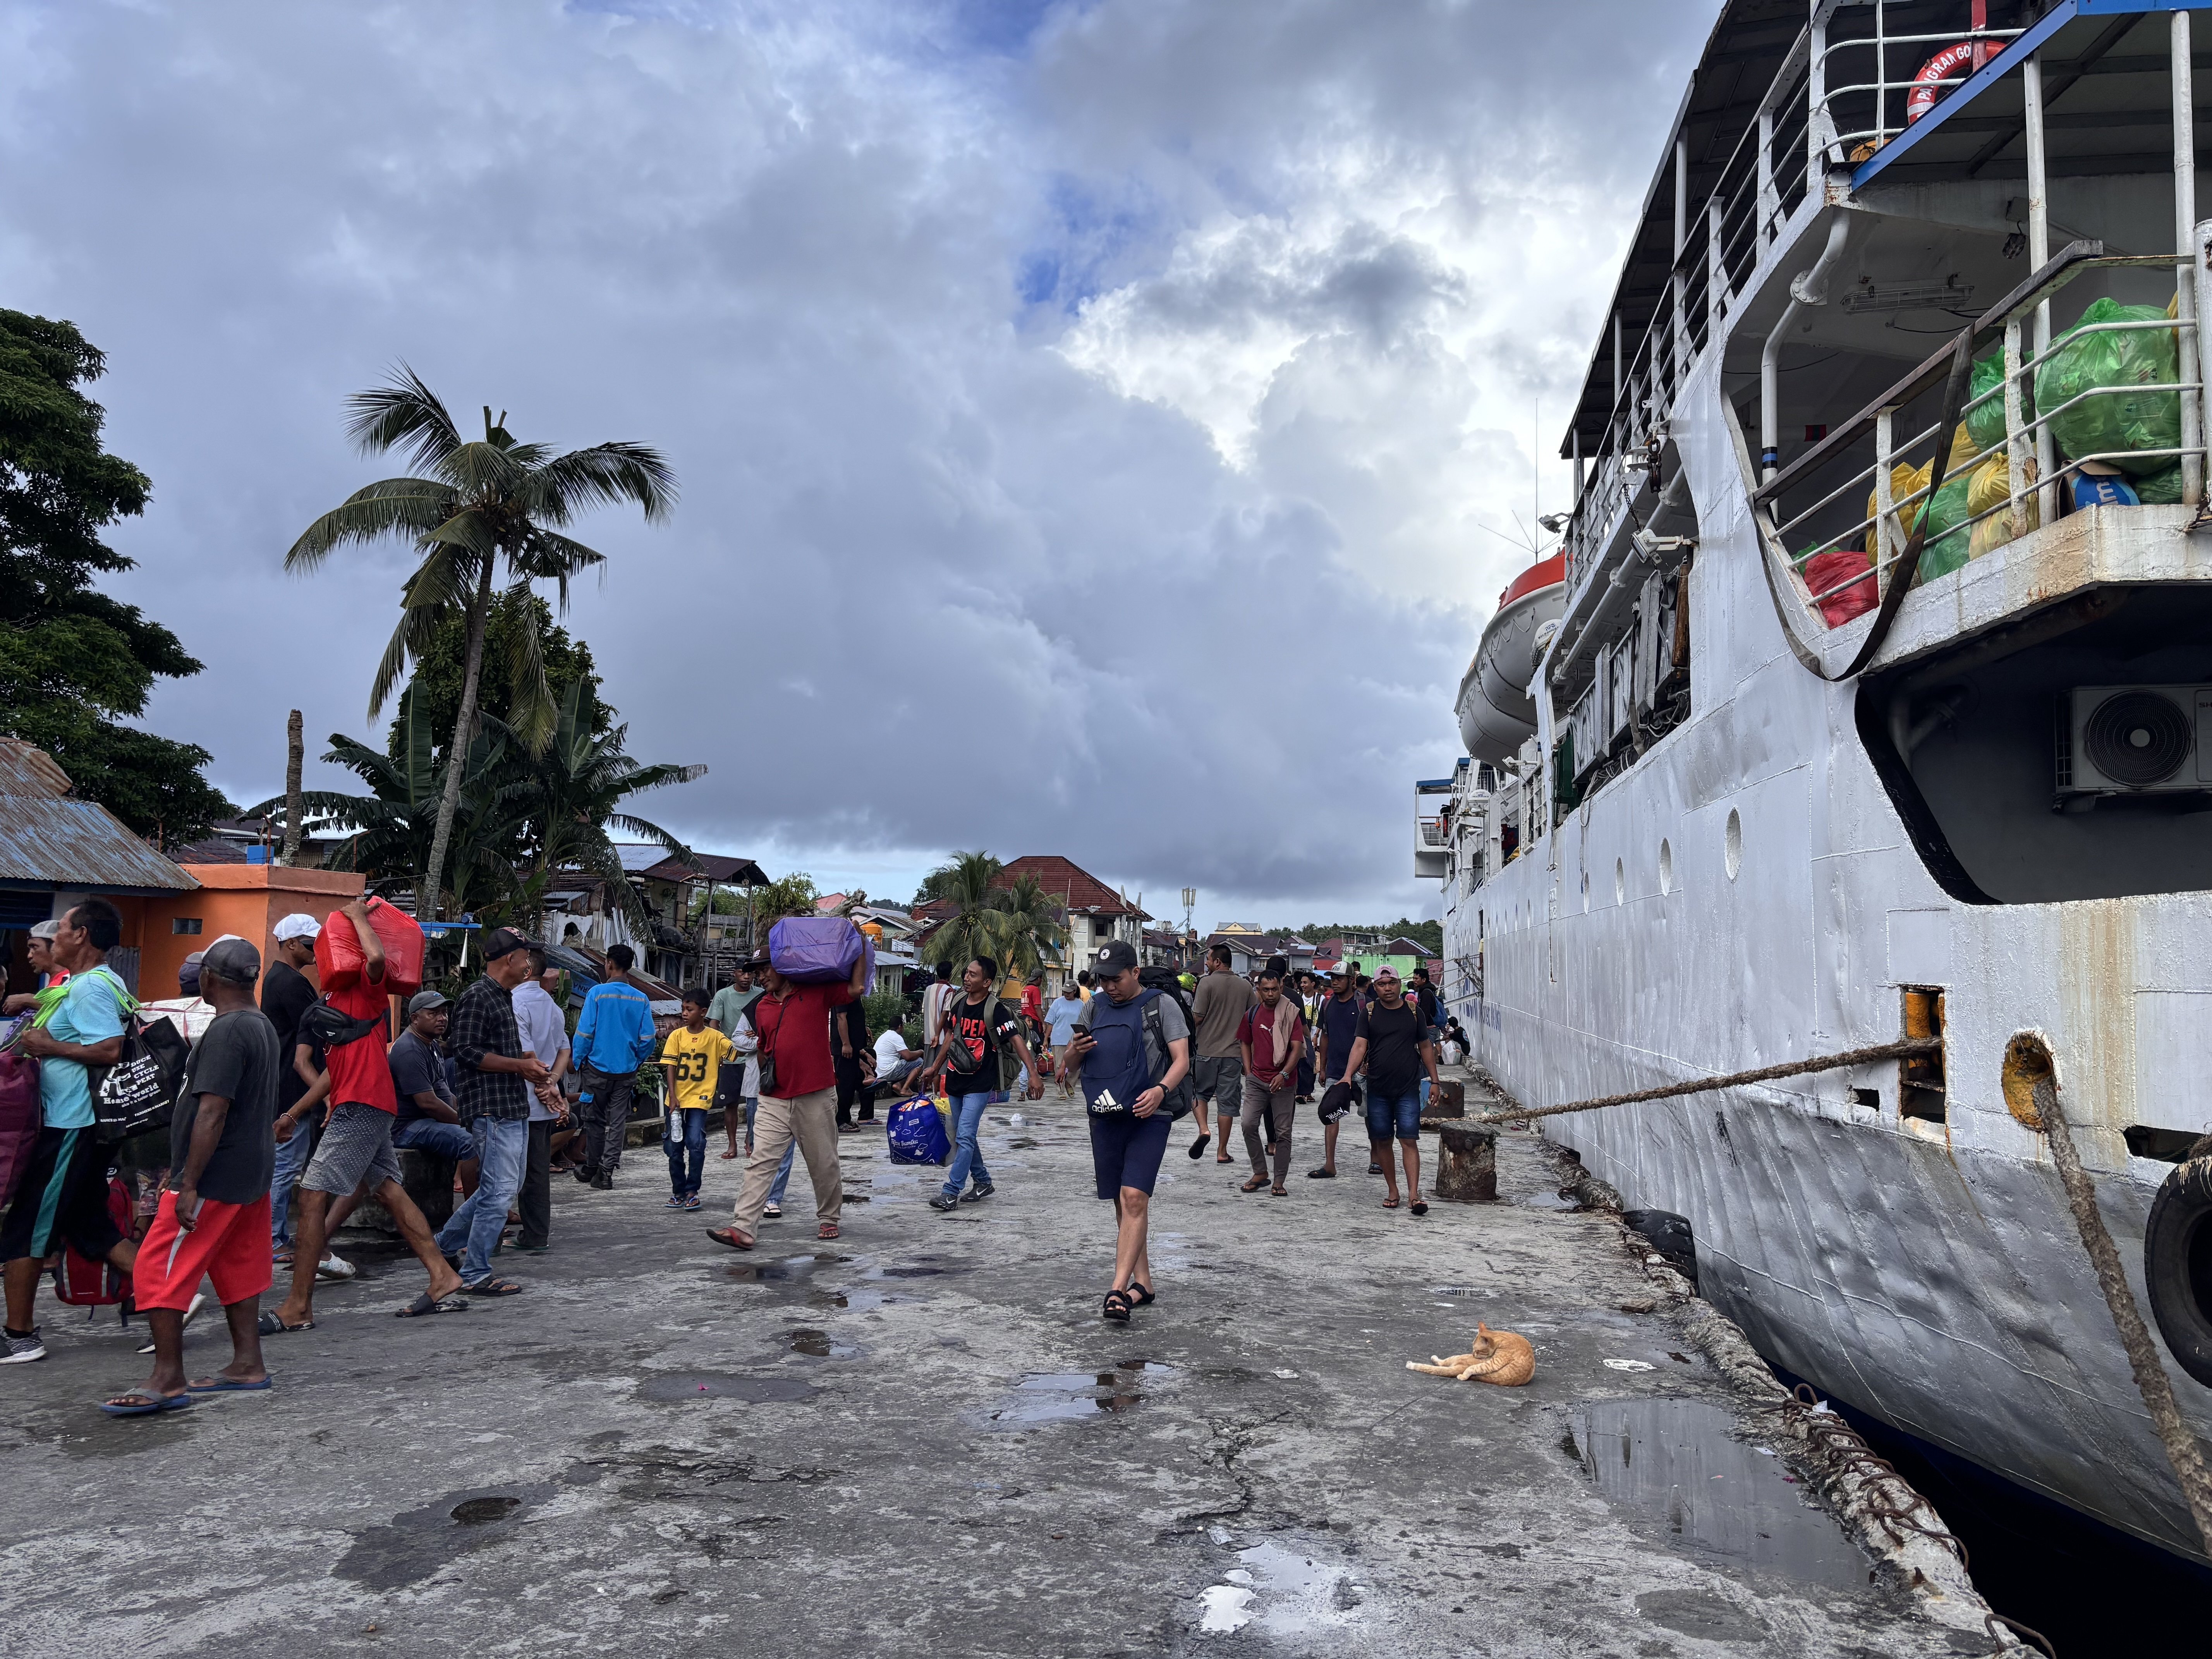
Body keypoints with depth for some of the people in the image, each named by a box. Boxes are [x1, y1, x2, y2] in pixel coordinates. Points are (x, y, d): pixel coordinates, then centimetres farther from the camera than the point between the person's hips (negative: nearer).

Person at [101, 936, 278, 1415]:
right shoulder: (265, 1027, 12)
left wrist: (189, 1185, -22)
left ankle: (168, 1379, -3)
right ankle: (247, 1365, 18)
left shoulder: (225, 1032, -18)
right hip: (251, 1175, 10)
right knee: (239, 1269, 14)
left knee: (157, 1271, -4)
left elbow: (212, 1113, -23)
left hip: (215, 1177, -10)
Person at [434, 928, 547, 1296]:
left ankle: (446, 1244, 29)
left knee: (506, 1186, 16)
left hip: (514, 1107, 10)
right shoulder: (477, 996, -12)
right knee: (499, 1190, -7)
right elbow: (467, 1052, -19)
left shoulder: (503, 997, 20)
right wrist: (519, 1065, -16)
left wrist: (526, 1061, 13)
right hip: (492, 1107, -10)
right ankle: (476, 1274, 2)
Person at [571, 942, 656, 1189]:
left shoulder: (597, 993, -10)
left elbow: (584, 1032, -10)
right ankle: (606, 1172, 3)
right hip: (627, 1071, 2)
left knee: (595, 1121, 11)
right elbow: (648, 1039, -2)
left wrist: (578, 1062, 3)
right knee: (618, 1122, 6)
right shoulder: (641, 999, -2)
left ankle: (592, 1169, 22)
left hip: (598, 1069, -2)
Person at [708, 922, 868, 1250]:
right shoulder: (762, 1007, 14)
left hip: (816, 1098, -3)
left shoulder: (817, 993, 1)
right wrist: (765, 1067, 13)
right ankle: (743, 1228, -11)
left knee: (823, 1164, 8)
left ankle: (828, 1218, 27)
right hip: (775, 1099, 3)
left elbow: (856, 988, -6)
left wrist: (861, 946, -6)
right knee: (760, 1163, -6)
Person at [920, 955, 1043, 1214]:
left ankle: (951, 1193, -9)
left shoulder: (995, 1009, -15)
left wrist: (1033, 1074, -29)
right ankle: (983, 1182, 30)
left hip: (980, 1084, -8)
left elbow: (1017, 1040, -20)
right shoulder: (959, 1004, 6)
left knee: (965, 1137, -12)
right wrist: (936, 1067, 27)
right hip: (956, 1081, 8)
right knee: (964, 1137, 15)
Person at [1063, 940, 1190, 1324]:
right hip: (1106, 1116, 5)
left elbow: (1182, 1060, -6)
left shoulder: (1162, 1006, 0)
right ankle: (1142, 1284, 19)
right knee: (1122, 1202, 8)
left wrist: (1161, 1090, -25)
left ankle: (1118, 1291, -17)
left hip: (1149, 1116, -5)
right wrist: (1077, 1050, -6)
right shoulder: (1096, 1008, 13)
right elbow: (1072, 1064, 18)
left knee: (1134, 1198, -16)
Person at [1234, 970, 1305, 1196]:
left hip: (1284, 1082, -3)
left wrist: (1284, 1074, -21)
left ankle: (1279, 1181, 11)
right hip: (1257, 1080, 3)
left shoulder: (1291, 1013, -5)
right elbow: (1245, 1044, 17)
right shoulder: (1252, 1014, 6)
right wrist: (1249, 1073, 7)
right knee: (1248, 1124, -9)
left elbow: (1297, 1047, -10)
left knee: (1283, 1132, 2)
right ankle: (1260, 1173, 6)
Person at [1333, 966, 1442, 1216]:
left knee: (1409, 1141, -8)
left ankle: (1414, 1194, -11)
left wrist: (1434, 1081, 8)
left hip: (1408, 1090, -1)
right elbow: (1360, 1046, -6)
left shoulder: (1413, 1010, 5)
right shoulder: (1369, 1013, 2)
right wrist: (1348, 1075, -20)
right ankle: (1393, 1192, 18)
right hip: (1377, 1090, 1)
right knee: (1382, 1142, 6)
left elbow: (1426, 1047, 11)